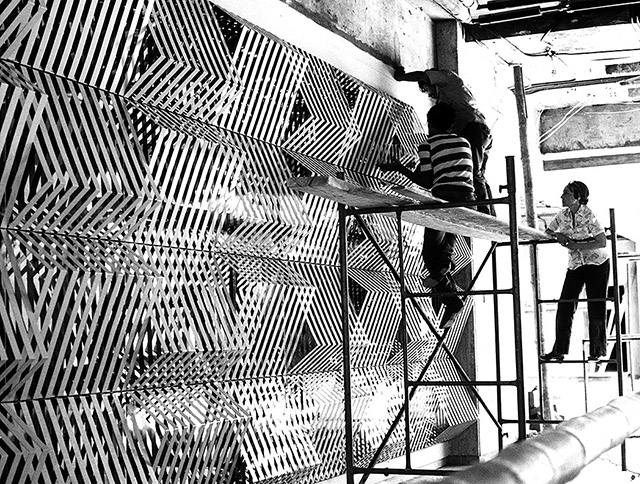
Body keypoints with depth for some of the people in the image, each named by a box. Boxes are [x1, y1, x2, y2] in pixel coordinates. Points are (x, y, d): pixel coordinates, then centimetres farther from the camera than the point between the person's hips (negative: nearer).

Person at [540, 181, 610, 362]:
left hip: (597, 264, -5)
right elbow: (547, 232, 14)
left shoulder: (588, 215, -16)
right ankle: (559, 350, -2)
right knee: (564, 305, -4)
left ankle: (597, 350, 9)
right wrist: (557, 235, -8)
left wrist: (576, 246, -23)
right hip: (575, 265, 5)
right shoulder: (563, 215, 1)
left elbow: (602, 242, -18)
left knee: (596, 307, -2)